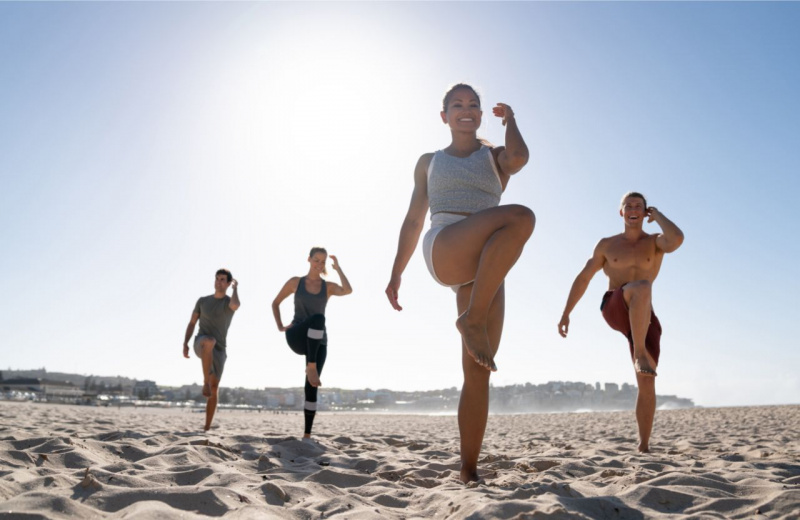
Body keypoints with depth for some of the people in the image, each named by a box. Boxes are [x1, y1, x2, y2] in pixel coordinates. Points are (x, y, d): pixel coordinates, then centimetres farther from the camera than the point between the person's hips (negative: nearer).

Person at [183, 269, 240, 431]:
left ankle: (207, 428, 2)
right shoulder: (203, 301, 11)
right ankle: (205, 382, -33)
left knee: (214, 388, -7)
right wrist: (185, 344, -1)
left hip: (219, 350, 0)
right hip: (201, 345, 0)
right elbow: (192, 323, 13)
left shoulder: (230, 302, 2)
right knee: (209, 341, -39)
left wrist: (236, 287, -8)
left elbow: (236, 304, -26)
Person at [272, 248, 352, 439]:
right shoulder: (296, 282, 9)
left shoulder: (329, 287, 9)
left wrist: (338, 268, -5)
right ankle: (311, 367, -34)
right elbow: (275, 303, 19)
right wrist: (280, 326, 5)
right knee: (318, 318, -36)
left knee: (311, 387, -7)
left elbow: (348, 290, -14)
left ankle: (307, 435, -1)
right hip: (296, 338, -2)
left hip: (318, 342, 2)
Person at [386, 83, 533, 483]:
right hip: (443, 252, -2)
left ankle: (469, 470, 2)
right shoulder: (428, 162, 24)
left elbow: (519, 157, -7)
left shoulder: (496, 157, 21)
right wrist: (396, 273, 14)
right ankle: (472, 319, -26)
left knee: (478, 372, -6)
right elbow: (414, 220, 21)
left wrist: (509, 119, 9)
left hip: (487, 268, 2)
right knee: (520, 217, -31)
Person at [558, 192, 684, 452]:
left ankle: (644, 445, 5)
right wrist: (566, 313, 12)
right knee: (642, 287, -36)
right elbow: (583, 278, 17)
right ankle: (640, 353, -33)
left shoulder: (656, 242, 10)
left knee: (647, 384, -7)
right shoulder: (607, 244, 14)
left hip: (645, 320, 1)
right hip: (614, 309, -1)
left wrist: (658, 215, 2)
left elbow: (677, 239, -16)